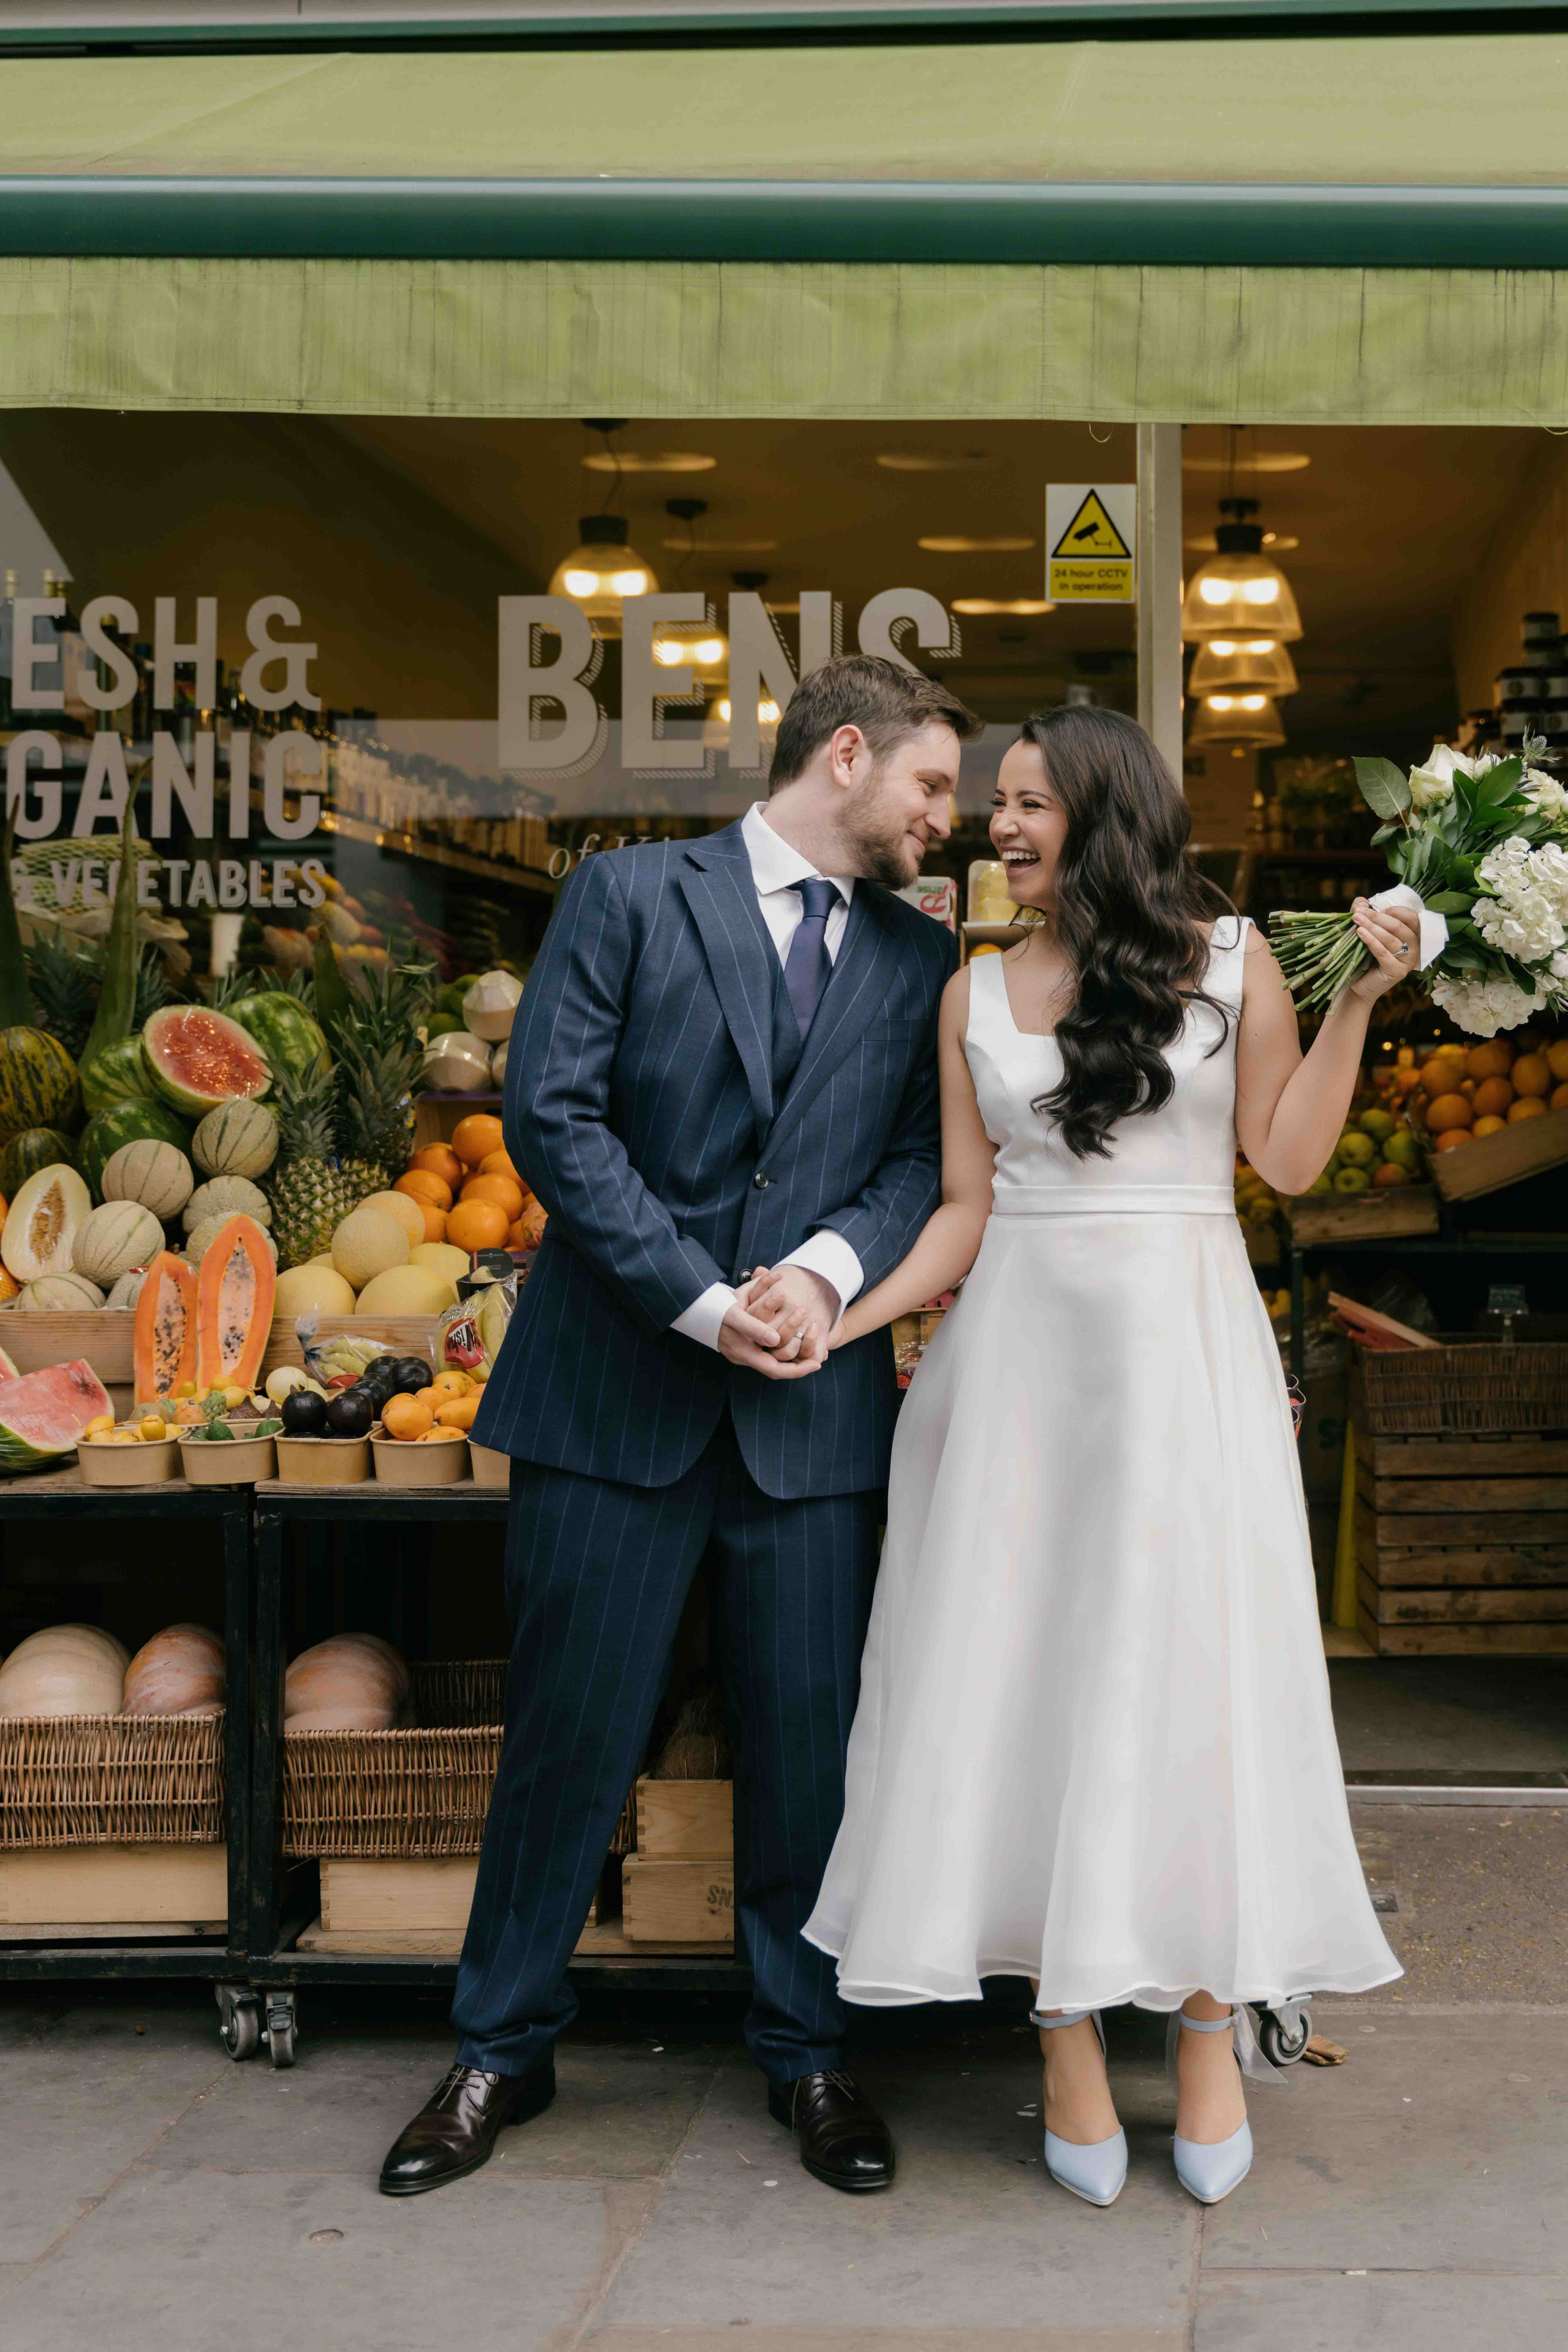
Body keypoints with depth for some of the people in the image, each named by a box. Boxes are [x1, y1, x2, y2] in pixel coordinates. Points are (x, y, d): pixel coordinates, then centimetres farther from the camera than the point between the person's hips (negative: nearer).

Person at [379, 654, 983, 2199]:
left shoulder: (920, 959, 13)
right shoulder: (628, 896, 1)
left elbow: (927, 1157, 6)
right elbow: (550, 1113, -7)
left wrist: (831, 1268, -14)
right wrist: (702, 1302, -13)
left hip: (813, 1403, 3)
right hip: (615, 1388, -3)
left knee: (807, 1736, 7)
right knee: (571, 1730, 4)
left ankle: (804, 2053, 25)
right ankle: (502, 2052, 21)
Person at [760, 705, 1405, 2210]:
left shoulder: (1226, 956, 5)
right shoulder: (976, 994, 9)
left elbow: (1289, 1157, 0)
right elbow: (967, 1208, 7)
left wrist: (1361, 997, -6)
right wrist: (840, 1315, -5)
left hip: (1182, 1346, -2)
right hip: (1021, 1348, 2)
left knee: (1185, 1665, -2)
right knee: (1028, 1670, 0)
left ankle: (1211, 2037, 12)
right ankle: (1069, 2049, 9)